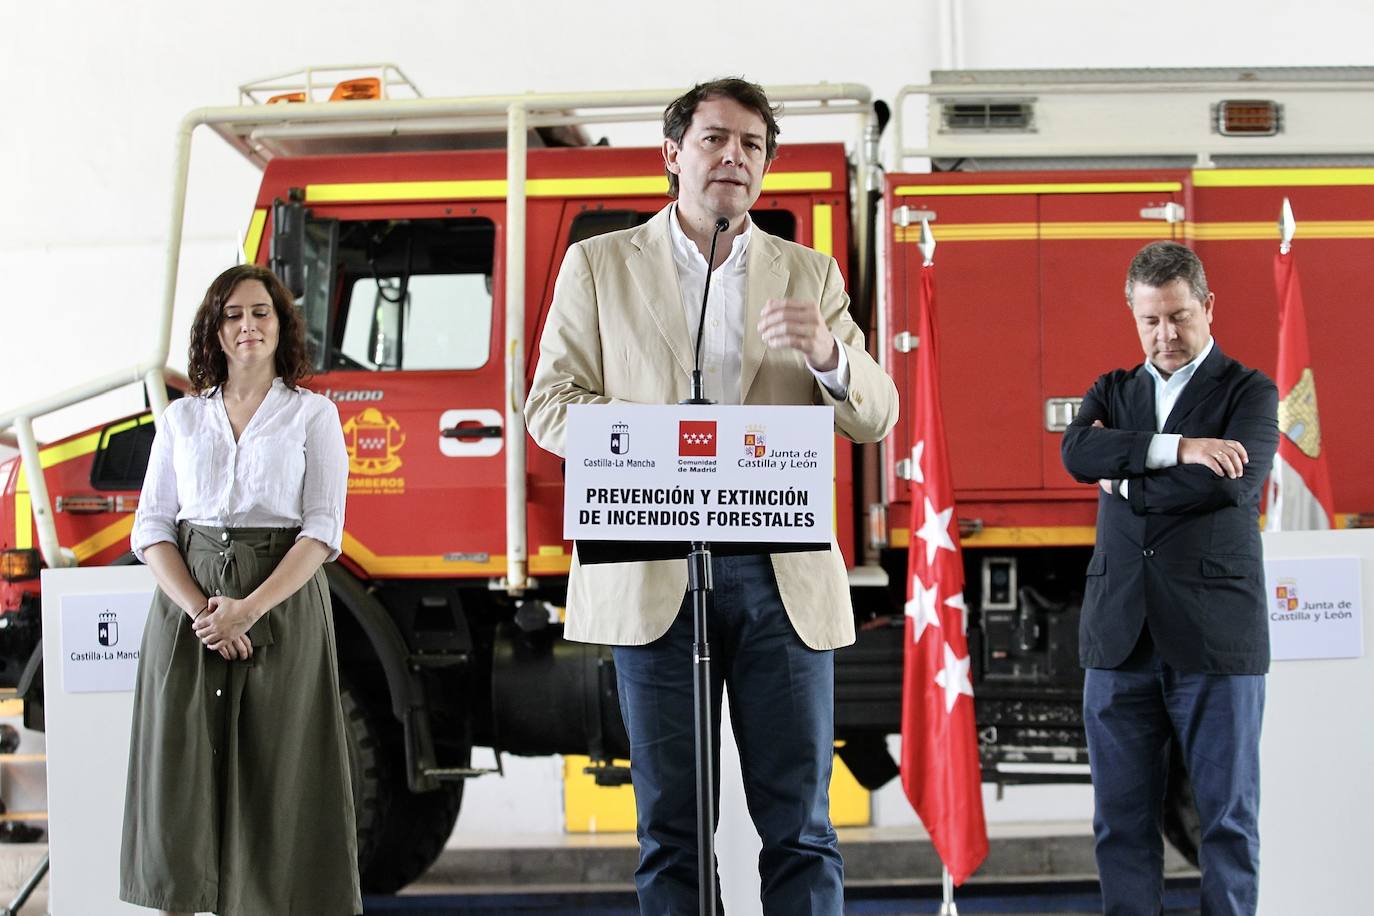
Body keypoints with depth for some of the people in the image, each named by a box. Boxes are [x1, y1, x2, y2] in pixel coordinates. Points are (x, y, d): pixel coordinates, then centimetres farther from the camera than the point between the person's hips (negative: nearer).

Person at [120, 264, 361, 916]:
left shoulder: (312, 414, 4)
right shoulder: (181, 419, 11)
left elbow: (323, 530, -4)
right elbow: (152, 527, 6)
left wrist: (249, 609, -16)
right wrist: (198, 610, -11)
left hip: (283, 603, -2)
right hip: (187, 607, 2)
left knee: (276, 773, -1)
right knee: (181, 770, 0)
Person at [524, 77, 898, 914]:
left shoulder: (809, 275, 14)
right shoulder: (599, 264, 11)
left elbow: (876, 417, 8)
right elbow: (551, 403, 6)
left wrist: (828, 355, -15)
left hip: (783, 574, 1)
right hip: (656, 574, -1)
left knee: (800, 824, 2)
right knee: (670, 826, 5)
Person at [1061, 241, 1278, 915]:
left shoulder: (1248, 392, 4)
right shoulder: (1112, 392, 16)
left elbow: (1234, 481, -15)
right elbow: (1076, 451, -6)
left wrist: (1125, 483, -5)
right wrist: (1178, 448, -16)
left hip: (1216, 632, -3)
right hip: (1120, 632, 3)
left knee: (1228, 814, 2)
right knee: (1122, 816, 6)